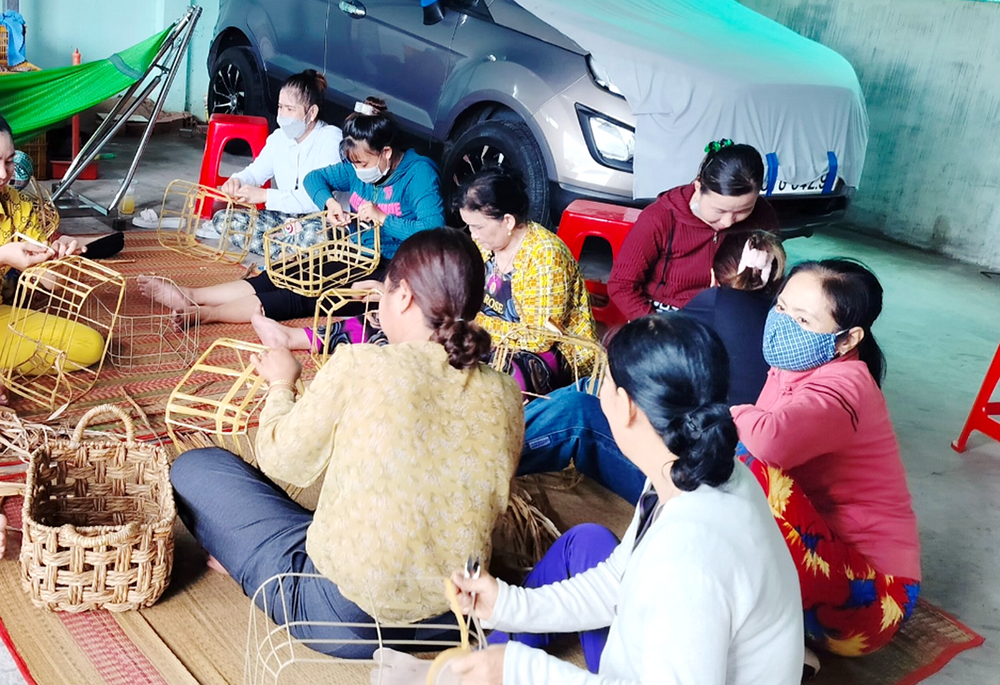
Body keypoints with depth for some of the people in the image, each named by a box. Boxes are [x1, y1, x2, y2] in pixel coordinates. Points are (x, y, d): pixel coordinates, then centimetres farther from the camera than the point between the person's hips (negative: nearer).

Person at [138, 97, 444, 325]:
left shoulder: (418, 173, -15)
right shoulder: (359, 169, 8)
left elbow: (433, 231, -27)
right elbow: (314, 178, 18)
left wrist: (383, 218, -24)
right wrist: (329, 202, -2)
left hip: (389, 270, -8)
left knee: (307, 293, -26)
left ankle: (208, 313, -35)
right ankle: (190, 297, -19)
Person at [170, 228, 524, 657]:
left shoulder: (360, 366, -19)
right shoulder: (504, 395, -6)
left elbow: (282, 460, -5)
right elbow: (493, 507, 8)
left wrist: (281, 385, 14)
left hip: (346, 615, -5)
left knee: (195, 467, 9)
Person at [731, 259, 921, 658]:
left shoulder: (841, 386, -23)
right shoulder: (792, 368, 5)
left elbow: (770, 441, -42)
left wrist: (732, 417, -19)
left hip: (869, 592, -9)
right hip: (824, 554, 9)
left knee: (756, 470, -27)